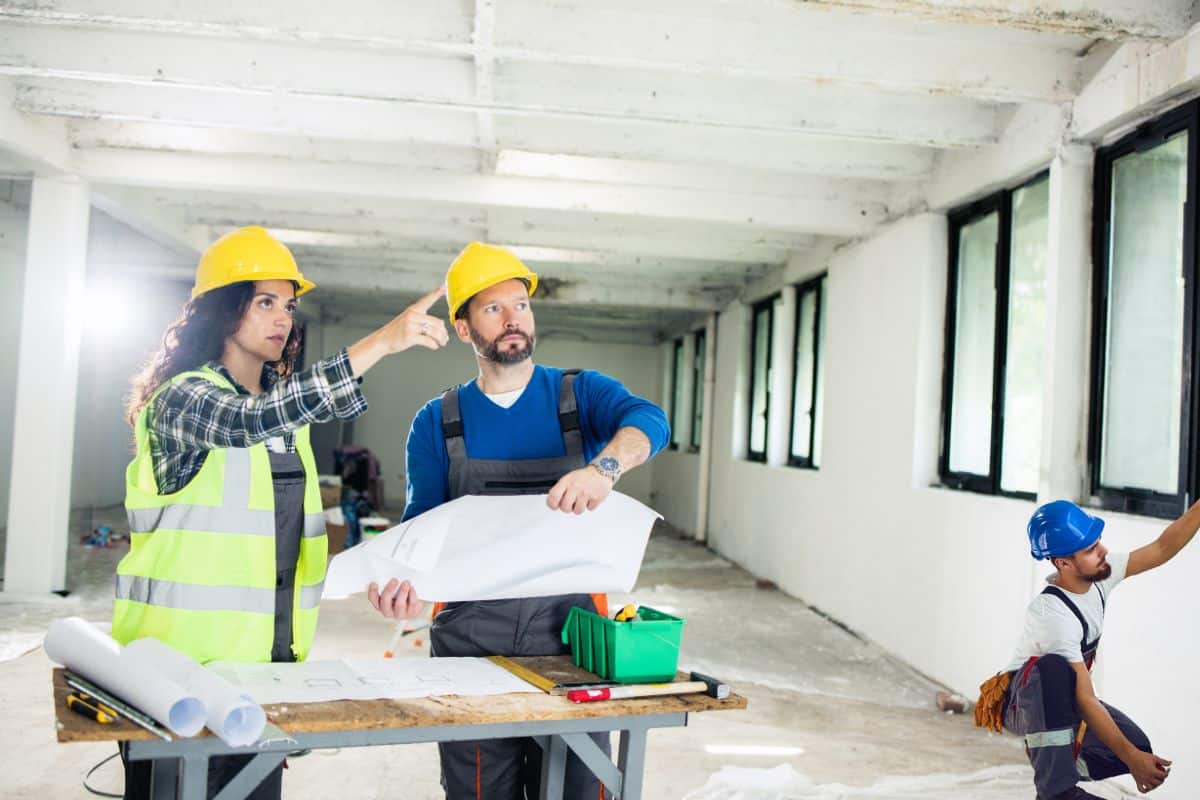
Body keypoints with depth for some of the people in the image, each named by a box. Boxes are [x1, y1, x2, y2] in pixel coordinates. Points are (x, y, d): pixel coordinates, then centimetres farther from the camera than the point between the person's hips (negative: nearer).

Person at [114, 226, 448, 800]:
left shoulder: (283, 399, 12)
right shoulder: (182, 397, -11)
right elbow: (251, 422, -32)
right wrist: (382, 342, -38)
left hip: (271, 651, 7)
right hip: (183, 655, -6)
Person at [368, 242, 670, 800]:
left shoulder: (582, 394, 3)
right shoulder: (437, 423, 7)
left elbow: (648, 421, -17)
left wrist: (604, 466, -39)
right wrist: (407, 581, -21)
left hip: (569, 625, 0)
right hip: (471, 632, 1)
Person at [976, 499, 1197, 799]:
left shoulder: (1100, 574, -10)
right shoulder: (1053, 614, -33)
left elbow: (1162, 549, -5)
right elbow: (1085, 701, -30)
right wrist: (1131, 758, -28)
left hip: (1062, 700, 8)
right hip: (1023, 703, -8)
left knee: (1138, 746, -8)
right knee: (1054, 668, -40)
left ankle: (1067, 765, 19)